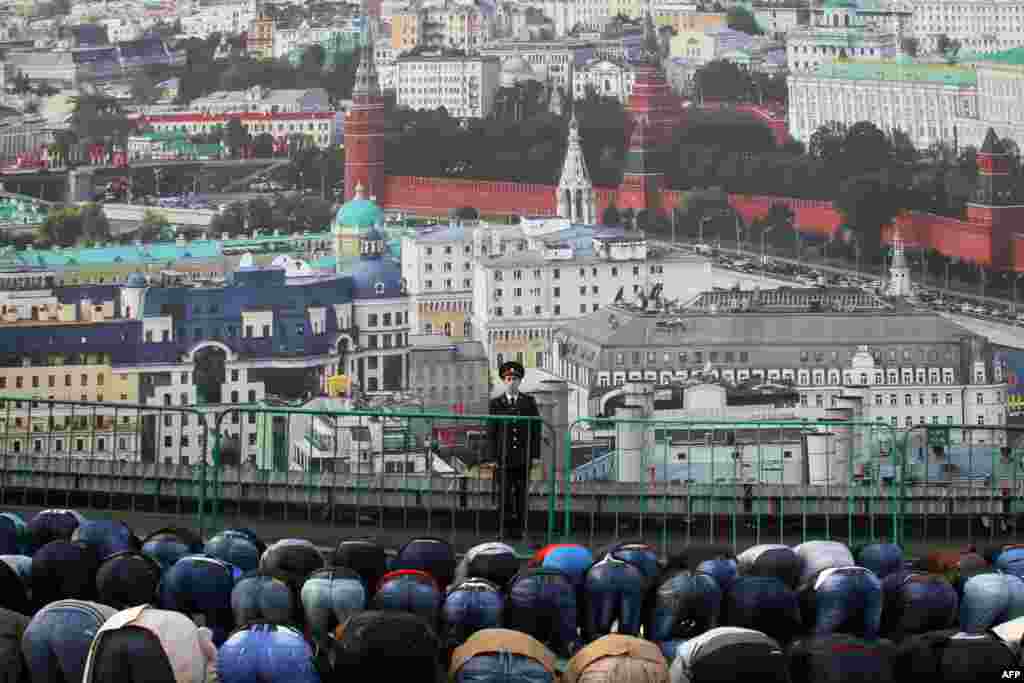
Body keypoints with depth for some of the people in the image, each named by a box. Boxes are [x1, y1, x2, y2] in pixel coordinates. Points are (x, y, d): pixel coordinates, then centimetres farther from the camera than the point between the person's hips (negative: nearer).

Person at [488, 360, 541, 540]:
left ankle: (519, 529, 6)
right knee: (505, 494, -2)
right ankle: (506, 528, 3)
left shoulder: (529, 402, 8)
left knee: (521, 495, 2)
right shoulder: (496, 403, 6)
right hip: (504, 457, -1)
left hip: (523, 457, 1)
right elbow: (491, 432, 4)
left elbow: (536, 429, 7)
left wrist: (535, 454, 0)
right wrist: (493, 456, -3)